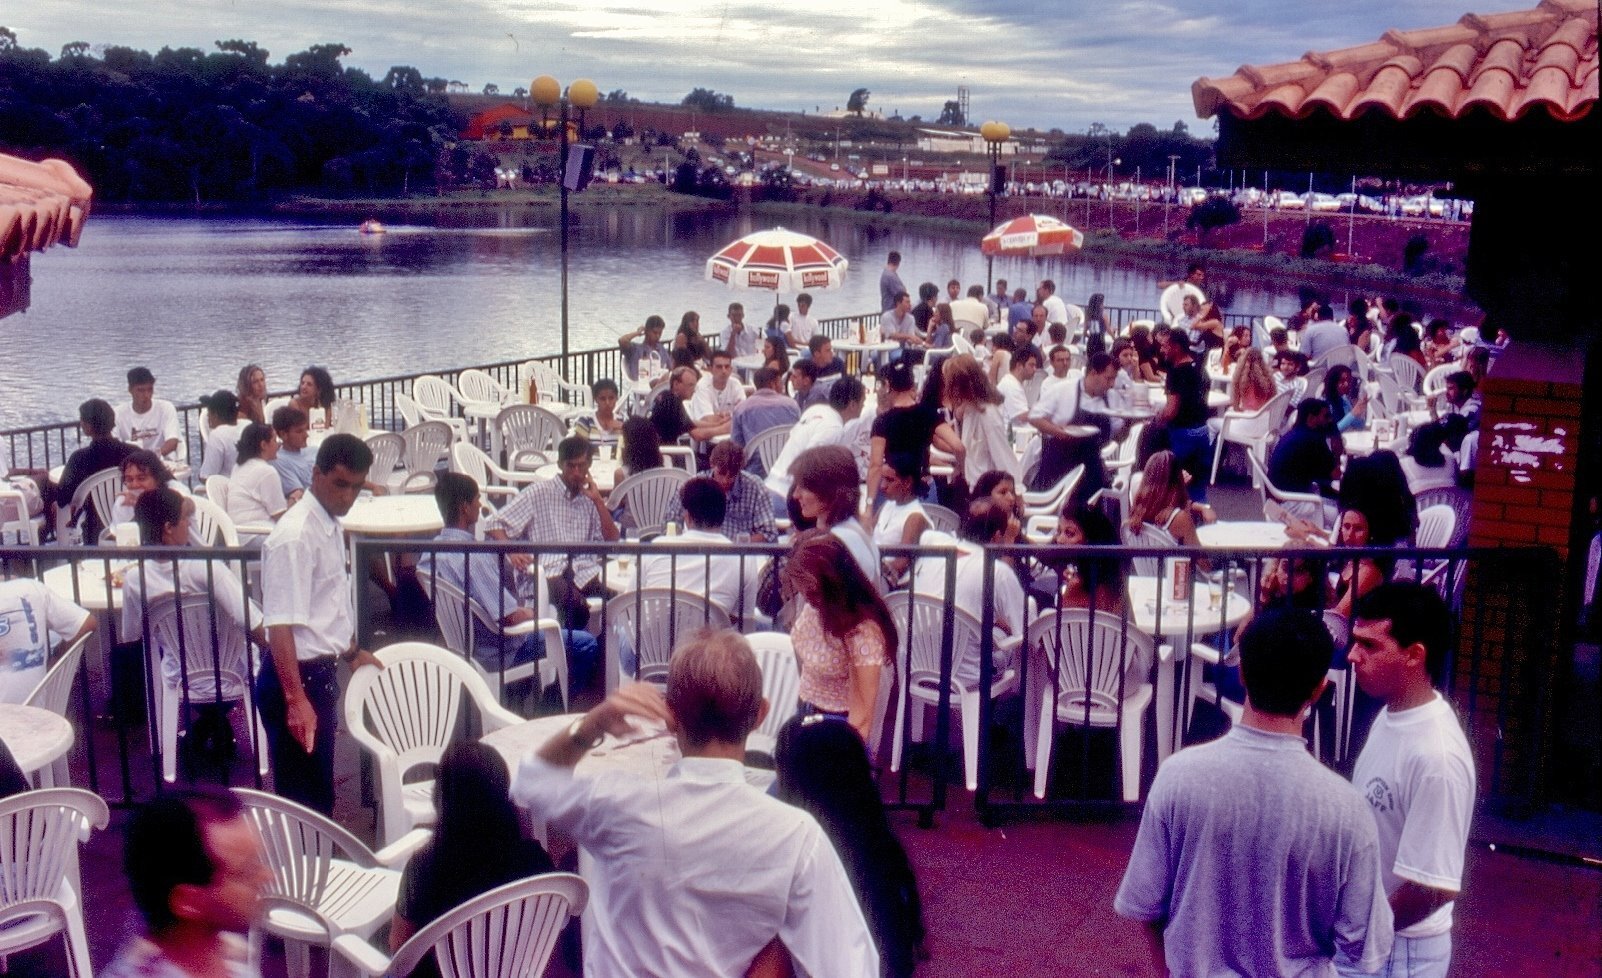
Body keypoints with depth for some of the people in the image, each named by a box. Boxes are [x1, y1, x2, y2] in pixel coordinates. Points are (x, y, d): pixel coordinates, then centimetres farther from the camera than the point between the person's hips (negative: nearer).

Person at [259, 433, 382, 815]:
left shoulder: (330, 525, 8)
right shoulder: (295, 536, -20)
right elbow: (280, 626, -27)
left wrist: (350, 651, 32)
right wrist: (295, 699, -32)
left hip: (321, 672, 9)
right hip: (297, 677, -9)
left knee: (319, 794, 20)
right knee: (302, 798, -1)